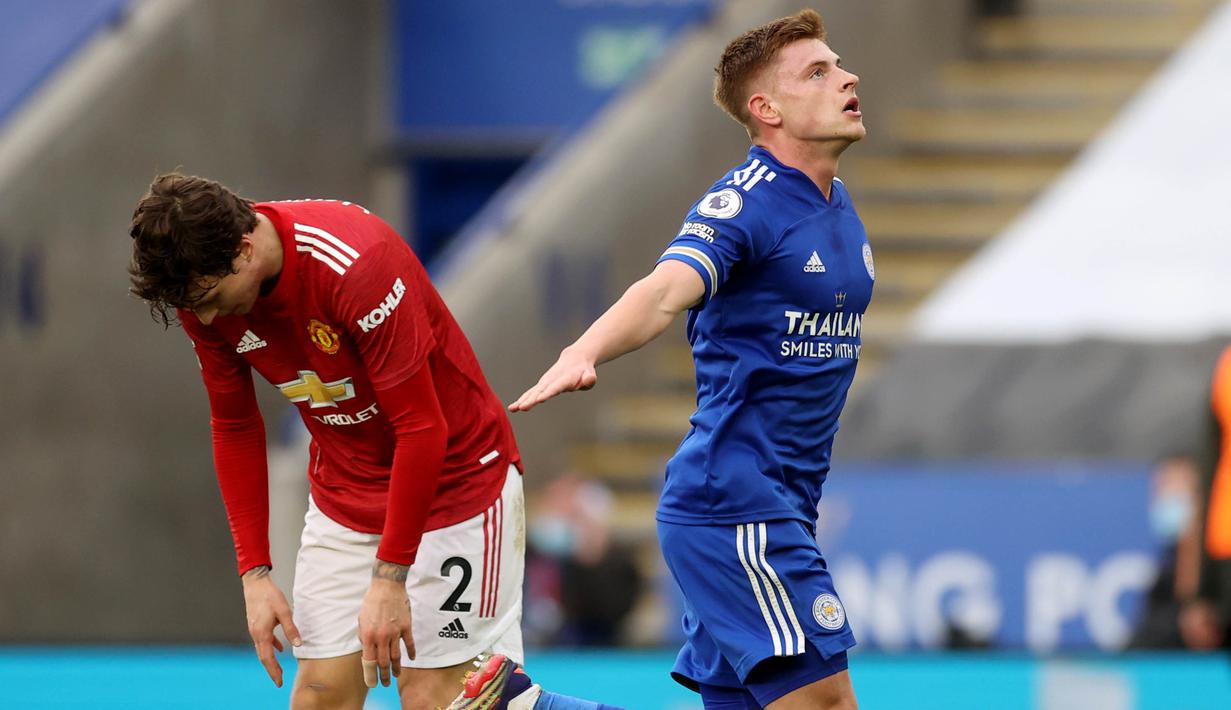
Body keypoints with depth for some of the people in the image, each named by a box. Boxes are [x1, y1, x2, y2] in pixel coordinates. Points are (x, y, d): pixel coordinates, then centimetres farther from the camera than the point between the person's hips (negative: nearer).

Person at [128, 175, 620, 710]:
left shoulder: (354, 264, -30)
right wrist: (254, 574, -1)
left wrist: (390, 578, -23)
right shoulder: (203, 291, -10)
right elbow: (235, 429, 4)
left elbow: (422, 429, -25)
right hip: (343, 498, 5)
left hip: (453, 479, -5)